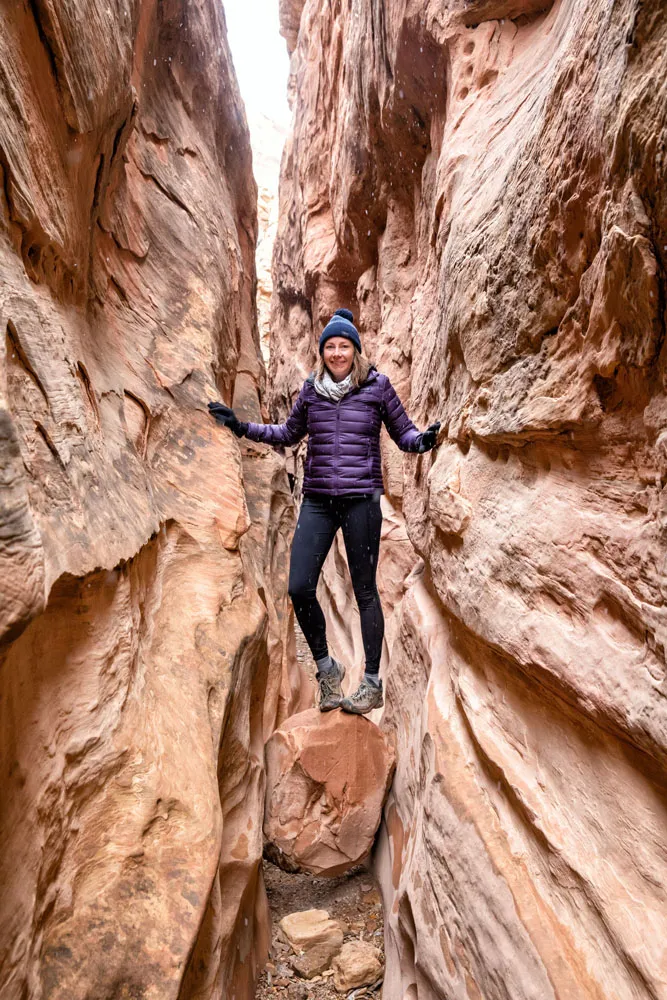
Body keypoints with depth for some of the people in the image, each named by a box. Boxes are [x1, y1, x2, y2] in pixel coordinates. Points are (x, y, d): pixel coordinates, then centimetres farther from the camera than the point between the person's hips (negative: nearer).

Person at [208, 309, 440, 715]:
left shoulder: (377, 385, 1)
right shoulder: (311, 388, 10)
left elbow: (403, 433, 6)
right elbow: (289, 433, 23)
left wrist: (421, 439, -16)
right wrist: (243, 427, 16)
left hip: (362, 499, -3)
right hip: (317, 501, 4)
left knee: (365, 591, 5)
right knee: (299, 589, -2)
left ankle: (373, 684, 22)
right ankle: (326, 667, 24)